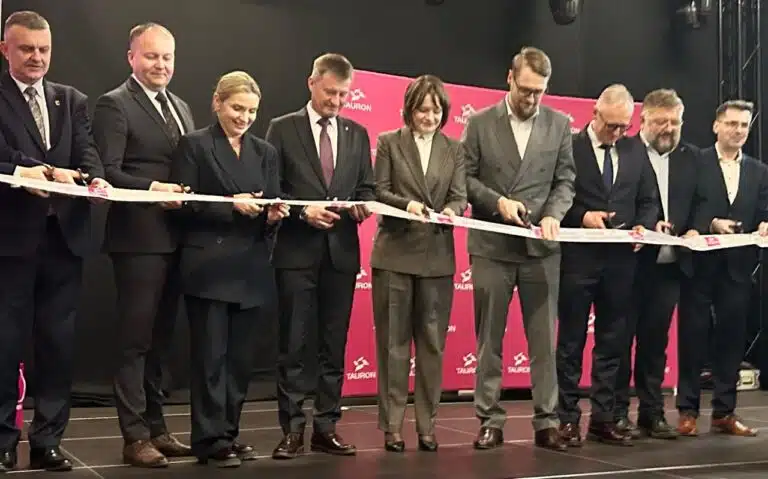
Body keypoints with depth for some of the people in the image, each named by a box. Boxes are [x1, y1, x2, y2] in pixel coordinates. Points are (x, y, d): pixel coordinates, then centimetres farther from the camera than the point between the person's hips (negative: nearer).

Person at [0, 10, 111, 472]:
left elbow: (88, 152, 2)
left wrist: (96, 178, -19)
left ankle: (48, 440, 17)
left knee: (59, 342, 7)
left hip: (65, 234, 4)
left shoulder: (73, 101, 14)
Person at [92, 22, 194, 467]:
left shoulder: (181, 107, 18)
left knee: (161, 337, 15)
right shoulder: (114, 105, -6)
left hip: (177, 239, 8)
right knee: (135, 338, -1)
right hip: (139, 239, -7)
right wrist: (151, 188, -29)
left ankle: (156, 426, 25)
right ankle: (135, 436, 6)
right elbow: (108, 172, -16)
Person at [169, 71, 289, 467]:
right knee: (210, 355, -2)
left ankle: (229, 433, 18)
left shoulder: (265, 152, 15)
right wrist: (231, 205, -17)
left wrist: (273, 214, -9)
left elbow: (273, 207, 13)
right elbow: (182, 203, -8)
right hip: (208, 268, -5)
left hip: (251, 270, 5)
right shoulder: (194, 145, 1)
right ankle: (210, 439, 5)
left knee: (240, 357, 8)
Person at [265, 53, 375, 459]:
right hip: (297, 251, -3)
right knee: (294, 345, 0)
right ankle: (292, 429, 5)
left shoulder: (357, 134, 13)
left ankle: (326, 427, 15)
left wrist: (363, 205, -9)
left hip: (341, 251, 4)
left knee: (334, 344, 7)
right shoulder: (283, 129, 1)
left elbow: (366, 188, 13)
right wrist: (303, 212, -16)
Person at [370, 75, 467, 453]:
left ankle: (427, 425, 15)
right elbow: (378, 191, -3)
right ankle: (391, 425, 8)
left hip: (437, 257, 2)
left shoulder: (454, 150, 10)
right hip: (394, 253, -2)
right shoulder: (388, 142, 4)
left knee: (432, 342, 6)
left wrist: (451, 211, -20)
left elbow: (459, 197, 3)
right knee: (393, 341, 2)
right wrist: (407, 203, -21)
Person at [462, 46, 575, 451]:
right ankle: (490, 421, 13)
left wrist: (553, 214, -13)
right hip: (491, 246, -1)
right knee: (489, 338, 5)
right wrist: (497, 201, -14)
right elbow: (465, 177, 1)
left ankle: (546, 421, 11)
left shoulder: (559, 124, 6)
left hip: (541, 247, 1)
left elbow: (565, 180, 5)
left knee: (544, 339, 4)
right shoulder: (480, 123, 2)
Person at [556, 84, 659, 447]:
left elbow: (649, 200, 13)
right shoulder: (569, 147, -4)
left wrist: (644, 226, -6)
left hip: (621, 259, 4)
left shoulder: (636, 151, 9)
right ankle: (568, 419, 11)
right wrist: (581, 216, -19)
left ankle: (603, 419, 18)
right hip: (578, 258, -4)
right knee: (571, 342, 4)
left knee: (612, 343, 9)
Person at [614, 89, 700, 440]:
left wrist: (694, 230, -5)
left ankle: (652, 413, 18)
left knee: (656, 339, 11)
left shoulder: (691, 157, 11)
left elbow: (700, 203, 13)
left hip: (669, 263, 4)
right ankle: (618, 413, 9)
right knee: (621, 338, 2)